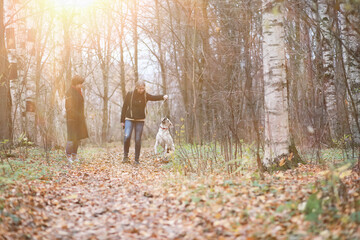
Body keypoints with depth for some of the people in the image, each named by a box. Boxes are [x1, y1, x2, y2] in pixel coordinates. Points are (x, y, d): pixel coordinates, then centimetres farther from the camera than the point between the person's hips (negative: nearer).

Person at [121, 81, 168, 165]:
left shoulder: (145, 95, -1)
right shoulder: (129, 94, -2)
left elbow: (154, 97, -16)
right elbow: (124, 107, 3)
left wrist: (163, 96, -37)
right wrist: (122, 120, 3)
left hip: (140, 120, 1)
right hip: (129, 119, -1)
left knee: (138, 140, -1)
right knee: (127, 136, -18)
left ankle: (137, 159, 9)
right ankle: (126, 155, 1)